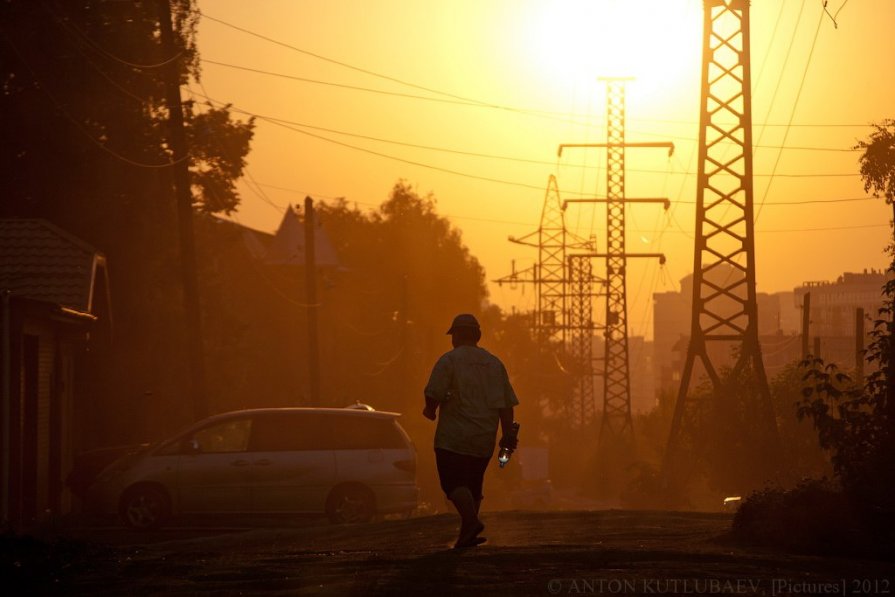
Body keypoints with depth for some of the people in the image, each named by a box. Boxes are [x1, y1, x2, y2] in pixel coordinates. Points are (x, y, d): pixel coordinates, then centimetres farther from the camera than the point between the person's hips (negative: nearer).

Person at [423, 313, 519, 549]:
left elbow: (434, 393, -12)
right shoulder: (494, 363, 12)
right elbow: (506, 404, 11)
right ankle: (467, 534, 12)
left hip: (453, 437, -6)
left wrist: (430, 410, 9)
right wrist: (508, 434, 15)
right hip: (484, 440, 6)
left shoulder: (449, 360, -5)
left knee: (453, 483, -9)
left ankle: (471, 521, -30)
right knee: (473, 485, 14)